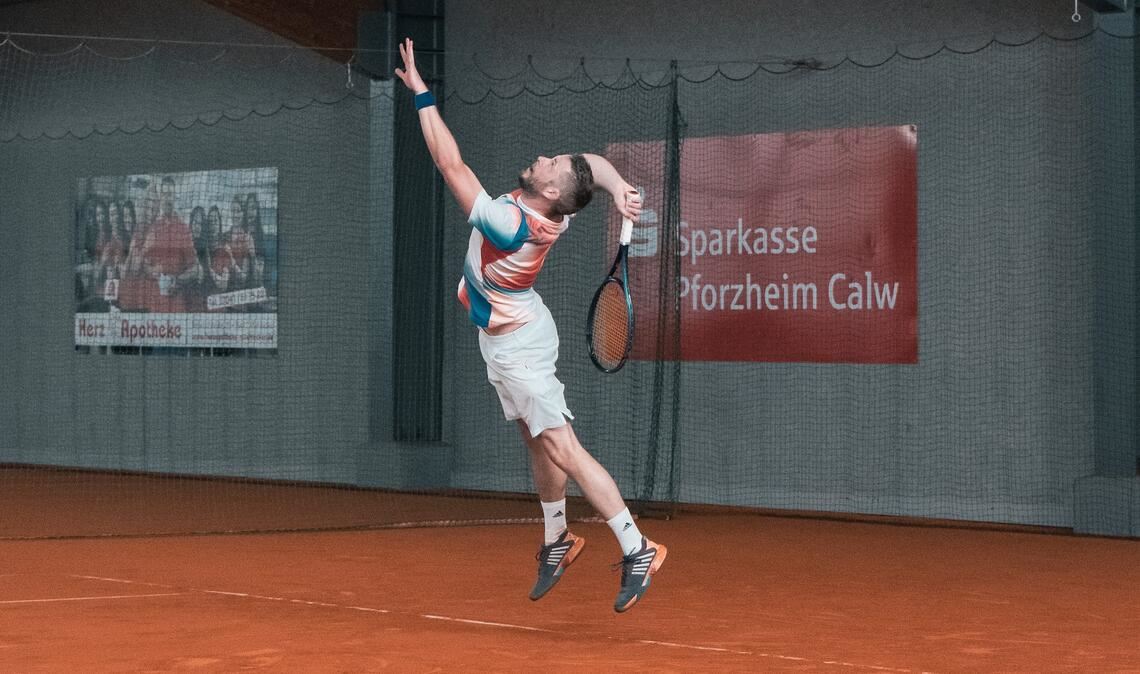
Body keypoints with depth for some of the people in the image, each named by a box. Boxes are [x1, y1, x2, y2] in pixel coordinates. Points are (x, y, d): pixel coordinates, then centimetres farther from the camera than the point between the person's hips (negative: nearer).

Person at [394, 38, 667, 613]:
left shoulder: (508, 224, -34)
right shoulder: (553, 214, -12)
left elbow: (451, 165, -32)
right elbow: (596, 161, 3)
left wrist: (421, 94, -27)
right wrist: (618, 187, -19)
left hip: (516, 346, -9)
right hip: (517, 335, 9)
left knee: (562, 450, -11)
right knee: (539, 444, 18)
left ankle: (637, 550, -11)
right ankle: (557, 540, 30)